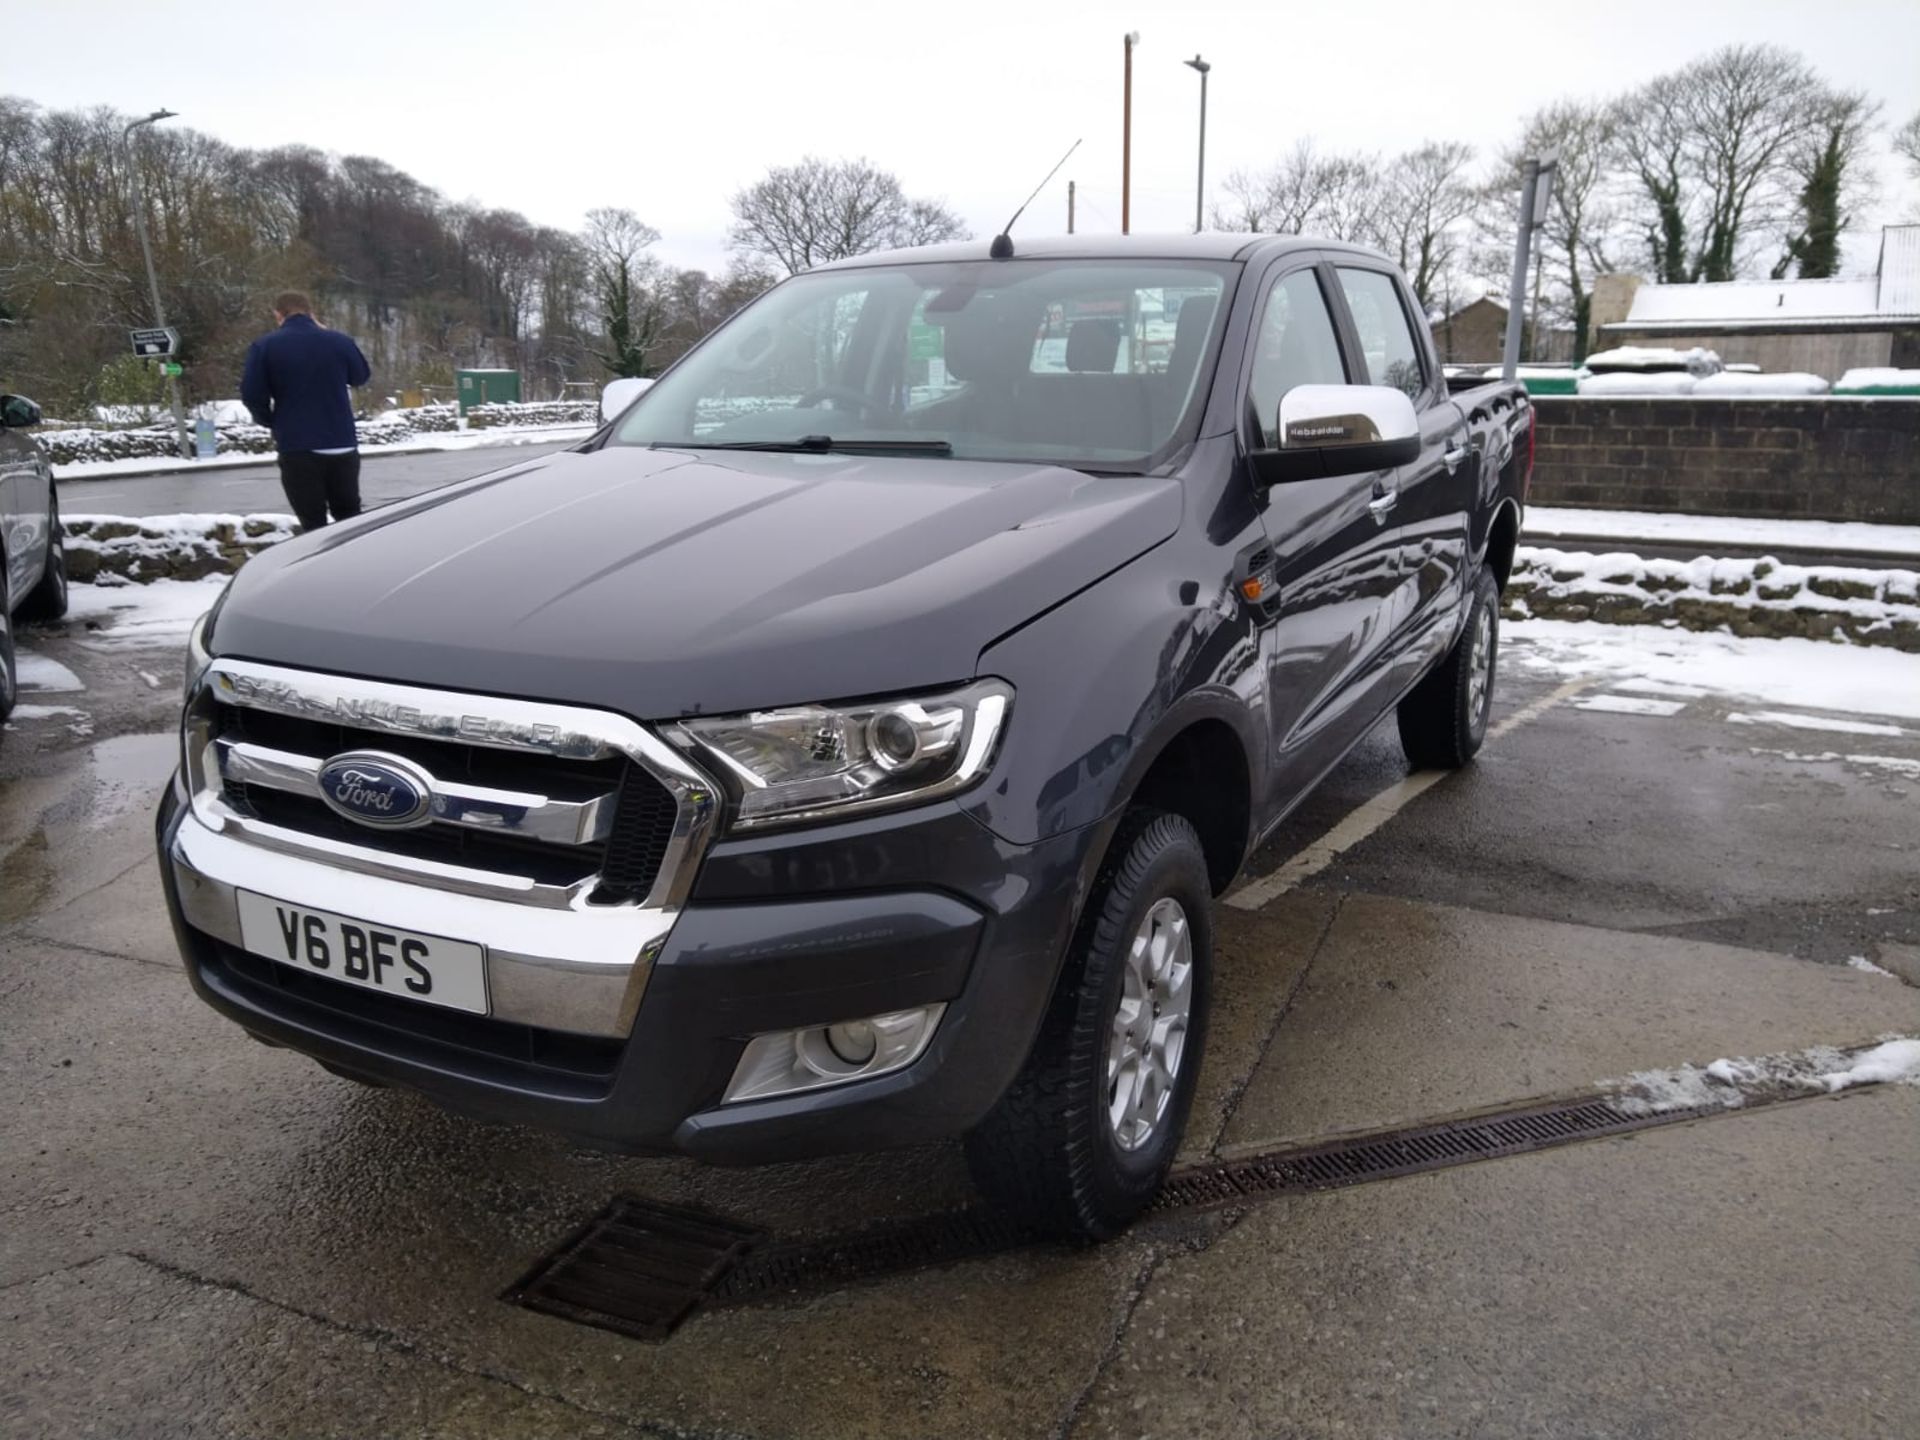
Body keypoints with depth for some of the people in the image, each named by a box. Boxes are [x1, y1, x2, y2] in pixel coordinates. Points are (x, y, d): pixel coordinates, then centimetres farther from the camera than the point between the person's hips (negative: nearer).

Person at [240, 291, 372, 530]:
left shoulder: (265, 346, -3)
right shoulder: (338, 341, 2)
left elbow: (251, 395, -5)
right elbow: (362, 376, 20)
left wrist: (271, 422, 14)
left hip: (297, 448, -2)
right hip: (342, 445, 3)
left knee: (314, 524, 2)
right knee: (350, 516, 17)